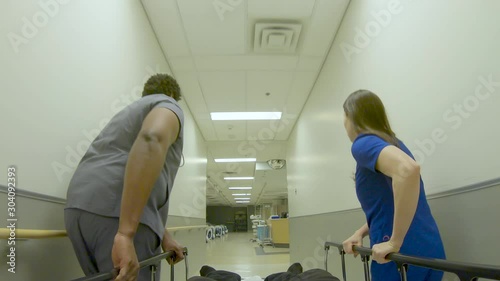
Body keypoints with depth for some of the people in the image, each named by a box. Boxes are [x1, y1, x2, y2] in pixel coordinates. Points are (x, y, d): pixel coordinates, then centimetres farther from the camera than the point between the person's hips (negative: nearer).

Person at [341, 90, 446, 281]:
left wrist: (394, 242, -25)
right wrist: (361, 232, 11)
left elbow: (408, 169, -32)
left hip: (402, 254, -8)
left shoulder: (364, 144, -11)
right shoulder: (391, 143, 15)